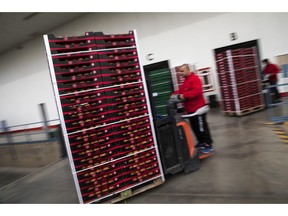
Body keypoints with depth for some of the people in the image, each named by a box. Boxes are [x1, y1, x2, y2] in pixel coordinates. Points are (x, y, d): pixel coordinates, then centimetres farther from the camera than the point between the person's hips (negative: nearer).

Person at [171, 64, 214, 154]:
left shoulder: (194, 78, -14)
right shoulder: (185, 81, 19)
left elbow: (197, 91, -28)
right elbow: (180, 90, 16)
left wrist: (184, 95, -33)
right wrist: (174, 95, -3)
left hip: (198, 108, -10)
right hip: (190, 109, 10)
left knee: (202, 127, -4)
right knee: (195, 127, 16)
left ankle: (208, 145, 5)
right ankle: (201, 142, 30)